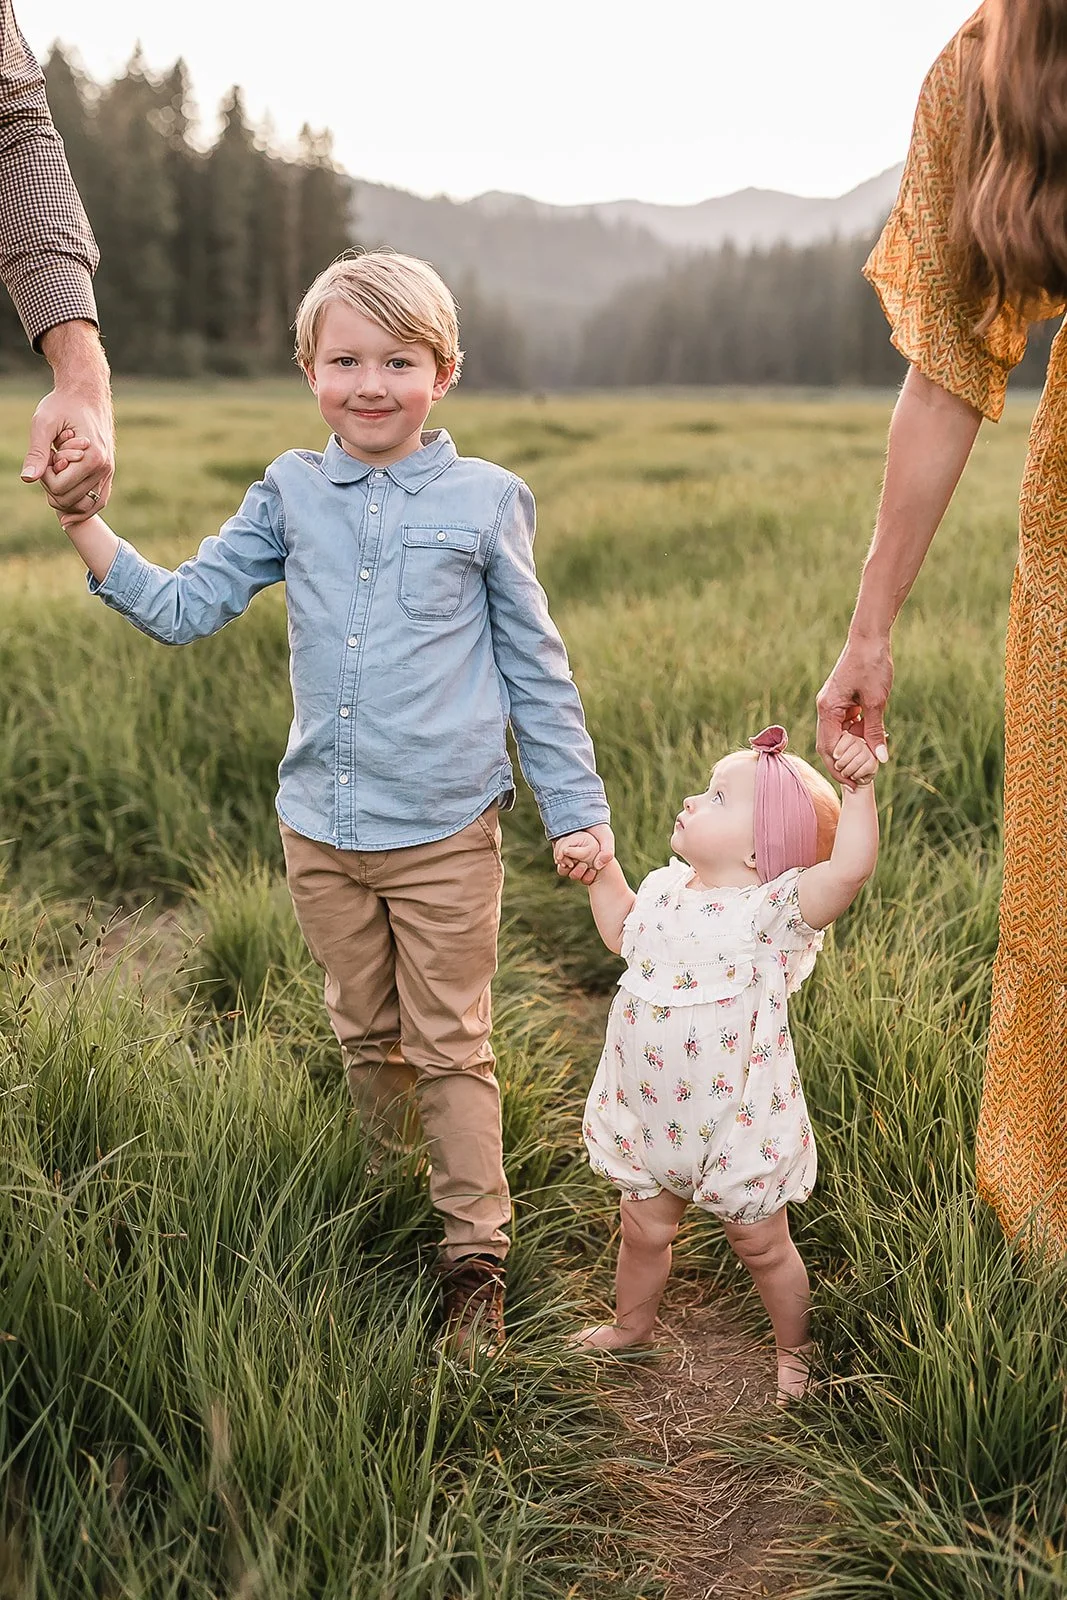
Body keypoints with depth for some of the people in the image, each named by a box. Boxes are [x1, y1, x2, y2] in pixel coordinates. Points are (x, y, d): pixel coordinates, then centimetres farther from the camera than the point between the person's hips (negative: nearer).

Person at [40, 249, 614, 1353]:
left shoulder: (484, 500, -3)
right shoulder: (290, 494, 4)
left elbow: (535, 671, 2)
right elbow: (183, 609, 6)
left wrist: (577, 809, 2)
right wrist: (84, 523, -6)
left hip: (445, 834, -3)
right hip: (319, 830, 3)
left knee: (450, 1048, 4)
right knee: (365, 1039, 18)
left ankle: (474, 1252, 17)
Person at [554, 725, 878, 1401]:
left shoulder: (771, 911, -23)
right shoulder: (666, 890, -1)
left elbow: (851, 867, -40)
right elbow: (622, 932, 20)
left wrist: (857, 787, -41)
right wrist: (600, 871, 11)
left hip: (738, 1125, -5)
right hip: (650, 1118, 6)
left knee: (762, 1244, 14)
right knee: (644, 1228, 22)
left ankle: (795, 1350, 39)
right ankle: (631, 1325, 48)